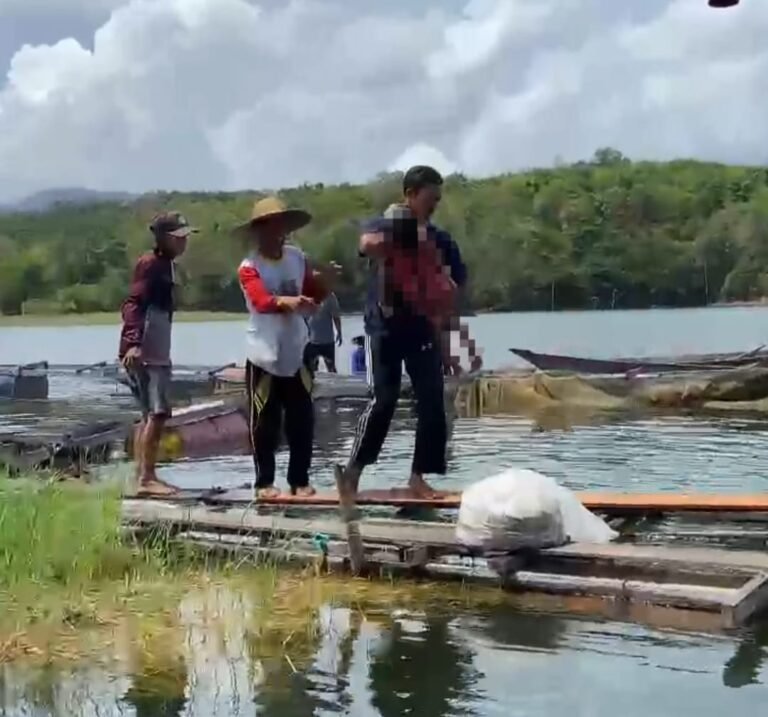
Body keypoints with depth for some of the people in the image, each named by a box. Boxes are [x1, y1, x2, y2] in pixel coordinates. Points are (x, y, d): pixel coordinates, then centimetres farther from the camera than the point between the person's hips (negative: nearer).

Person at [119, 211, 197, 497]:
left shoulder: (167, 264, 17)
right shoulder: (150, 263, -11)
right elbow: (134, 303, -20)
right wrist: (133, 342, -32)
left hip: (156, 352, 10)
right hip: (143, 351, -10)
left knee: (150, 414, 11)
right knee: (157, 412, -12)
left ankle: (143, 476, 16)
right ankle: (147, 478, -11)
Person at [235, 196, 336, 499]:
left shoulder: (297, 257, 4)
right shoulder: (249, 267, -12)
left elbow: (311, 295, 14)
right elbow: (261, 301, -29)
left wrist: (323, 284, -9)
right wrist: (286, 301, -49)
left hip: (296, 354, 5)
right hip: (264, 357, -4)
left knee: (302, 422, 7)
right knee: (265, 424, 1)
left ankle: (300, 480, 18)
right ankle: (264, 482, 12)